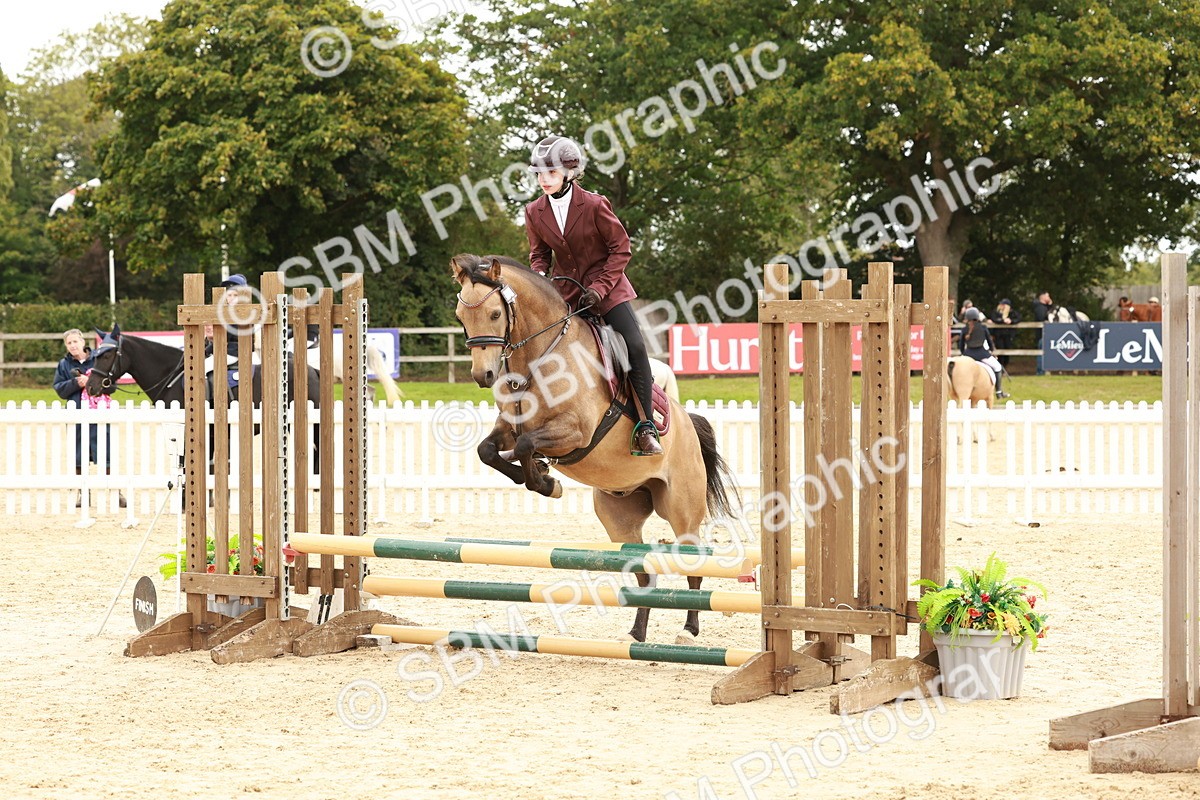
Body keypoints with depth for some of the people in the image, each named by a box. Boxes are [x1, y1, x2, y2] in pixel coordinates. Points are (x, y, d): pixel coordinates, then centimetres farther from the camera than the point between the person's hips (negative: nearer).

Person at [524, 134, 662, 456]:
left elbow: (621, 248, -8)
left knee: (635, 348, -18)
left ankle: (646, 429, -13)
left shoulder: (594, 205, -12)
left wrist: (600, 287, -17)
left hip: (607, 288, -4)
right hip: (566, 294, 4)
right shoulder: (535, 213, -1)